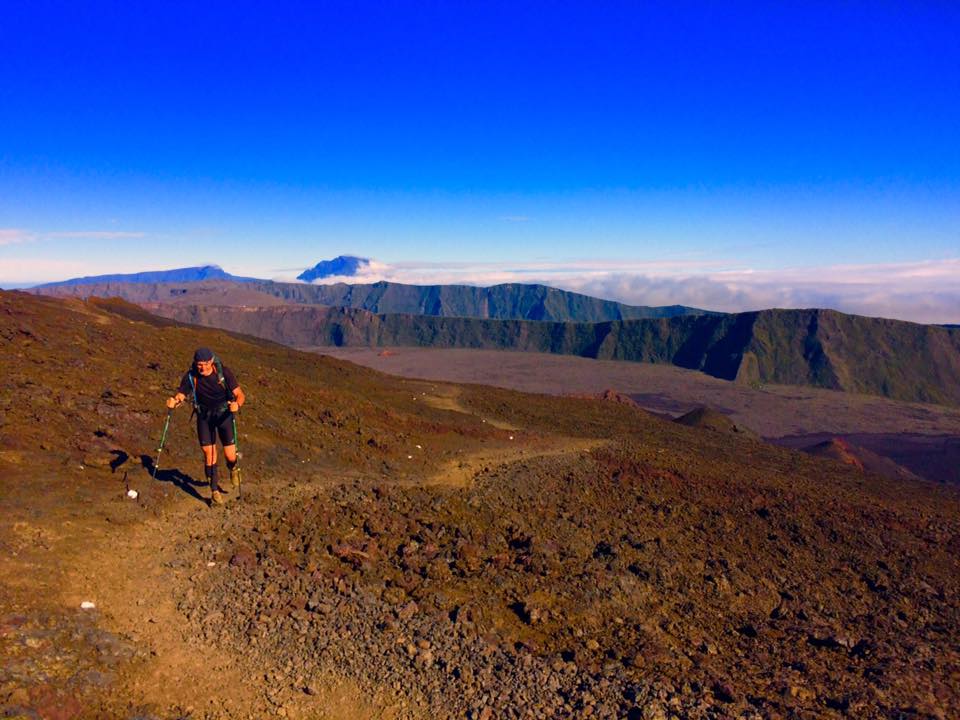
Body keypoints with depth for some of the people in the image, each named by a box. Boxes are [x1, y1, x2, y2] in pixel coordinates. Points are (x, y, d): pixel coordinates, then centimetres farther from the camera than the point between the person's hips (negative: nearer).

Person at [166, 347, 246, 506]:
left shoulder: (224, 372, -19)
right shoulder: (191, 376, -14)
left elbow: (240, 395, -21)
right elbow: (180, 396, -12)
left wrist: (237, 404, -44)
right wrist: (173, 402, -37)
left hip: (224, 413, -1)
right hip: (204, 415, 2)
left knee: (230, 456, -5)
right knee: (209, 455, -3)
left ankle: (233, 469, 33)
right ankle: (215, 492, 12)